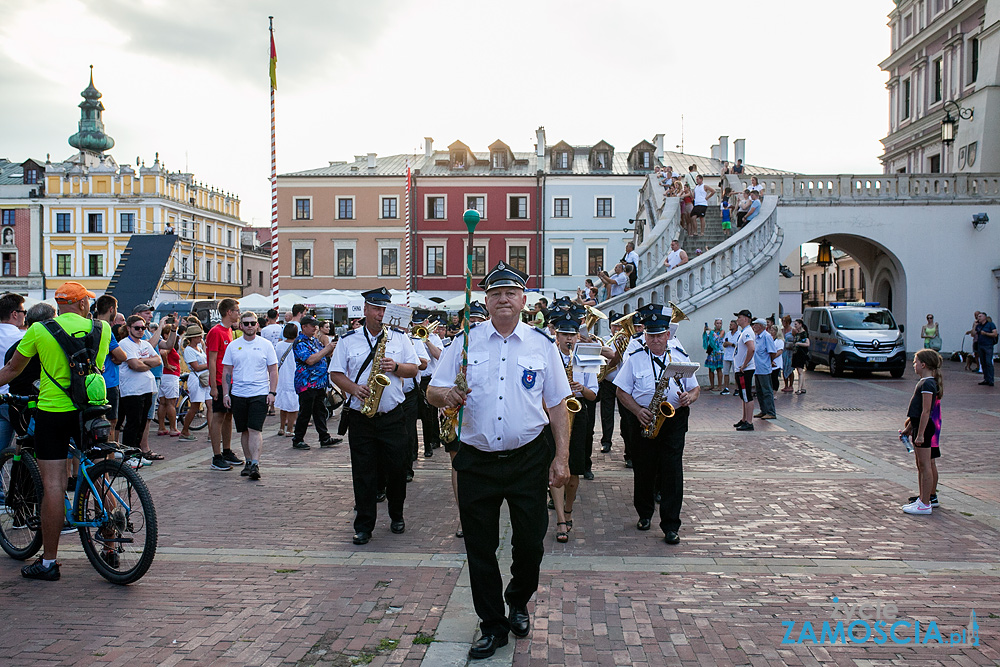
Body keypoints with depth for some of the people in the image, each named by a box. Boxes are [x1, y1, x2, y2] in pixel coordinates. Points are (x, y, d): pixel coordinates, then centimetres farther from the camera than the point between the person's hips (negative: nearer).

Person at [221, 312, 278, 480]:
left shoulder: (266, 345, 3)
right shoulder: (233, 346, 8)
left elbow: (273, 370, 4)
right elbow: (227, 371, 10)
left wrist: (272, 392, -5)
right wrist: (225, 394, 2)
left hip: (260, 394, -3)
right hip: (238, 395, 3)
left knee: (255, 430, -11)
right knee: (244, 431, 9)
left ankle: (255, 464, -15)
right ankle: (248, 462, 21)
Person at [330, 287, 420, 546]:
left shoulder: (400, 337, 9)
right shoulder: (348, 340, 6)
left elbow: (413, 369, 8)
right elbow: (336, 374, 4)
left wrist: (396, 367, -12)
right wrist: (354, 389, -13)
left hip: (392, 416, 1)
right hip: (360, 417, 0)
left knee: (397, 468, 3)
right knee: (363, 472, 1)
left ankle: (396, 515, 25)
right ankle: (364, 525, 10)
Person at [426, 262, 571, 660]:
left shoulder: (542, 345, 4)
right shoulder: (466, 342, 4)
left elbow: (557, 404, 4)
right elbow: (432, 392, 3)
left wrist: (561, 457, -3)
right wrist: (445, 395, -20)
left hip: (529, 459, 0)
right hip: (477, 461, 1)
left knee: (530, 542, 6)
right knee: (480, 548, 7)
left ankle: (518, 603, 36)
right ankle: (492, 625, 24)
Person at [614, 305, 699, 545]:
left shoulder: (681, 357, 8)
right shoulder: (635, 359, 3)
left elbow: (695, 388, 12)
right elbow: (622, 390, 2)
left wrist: (689, 397, -11)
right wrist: (638, 411, -12)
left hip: (674, 420, 0)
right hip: (644, 420, 0)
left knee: (672, 471, -6)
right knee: (643, 469, 8)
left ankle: (670, 525, 0)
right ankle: (644, 514, 29)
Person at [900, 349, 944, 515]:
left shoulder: (927, 384, -17)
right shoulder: (924, 382, 14)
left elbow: (926, 411, -21)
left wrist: (920, 434, -23)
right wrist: (909, 427, 25)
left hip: (925, 427, -10)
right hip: (919, 427, 10)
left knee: (925, 465, -7)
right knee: (921, 464, 17)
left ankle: (925, 504, -4)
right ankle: (930, 496, 26)